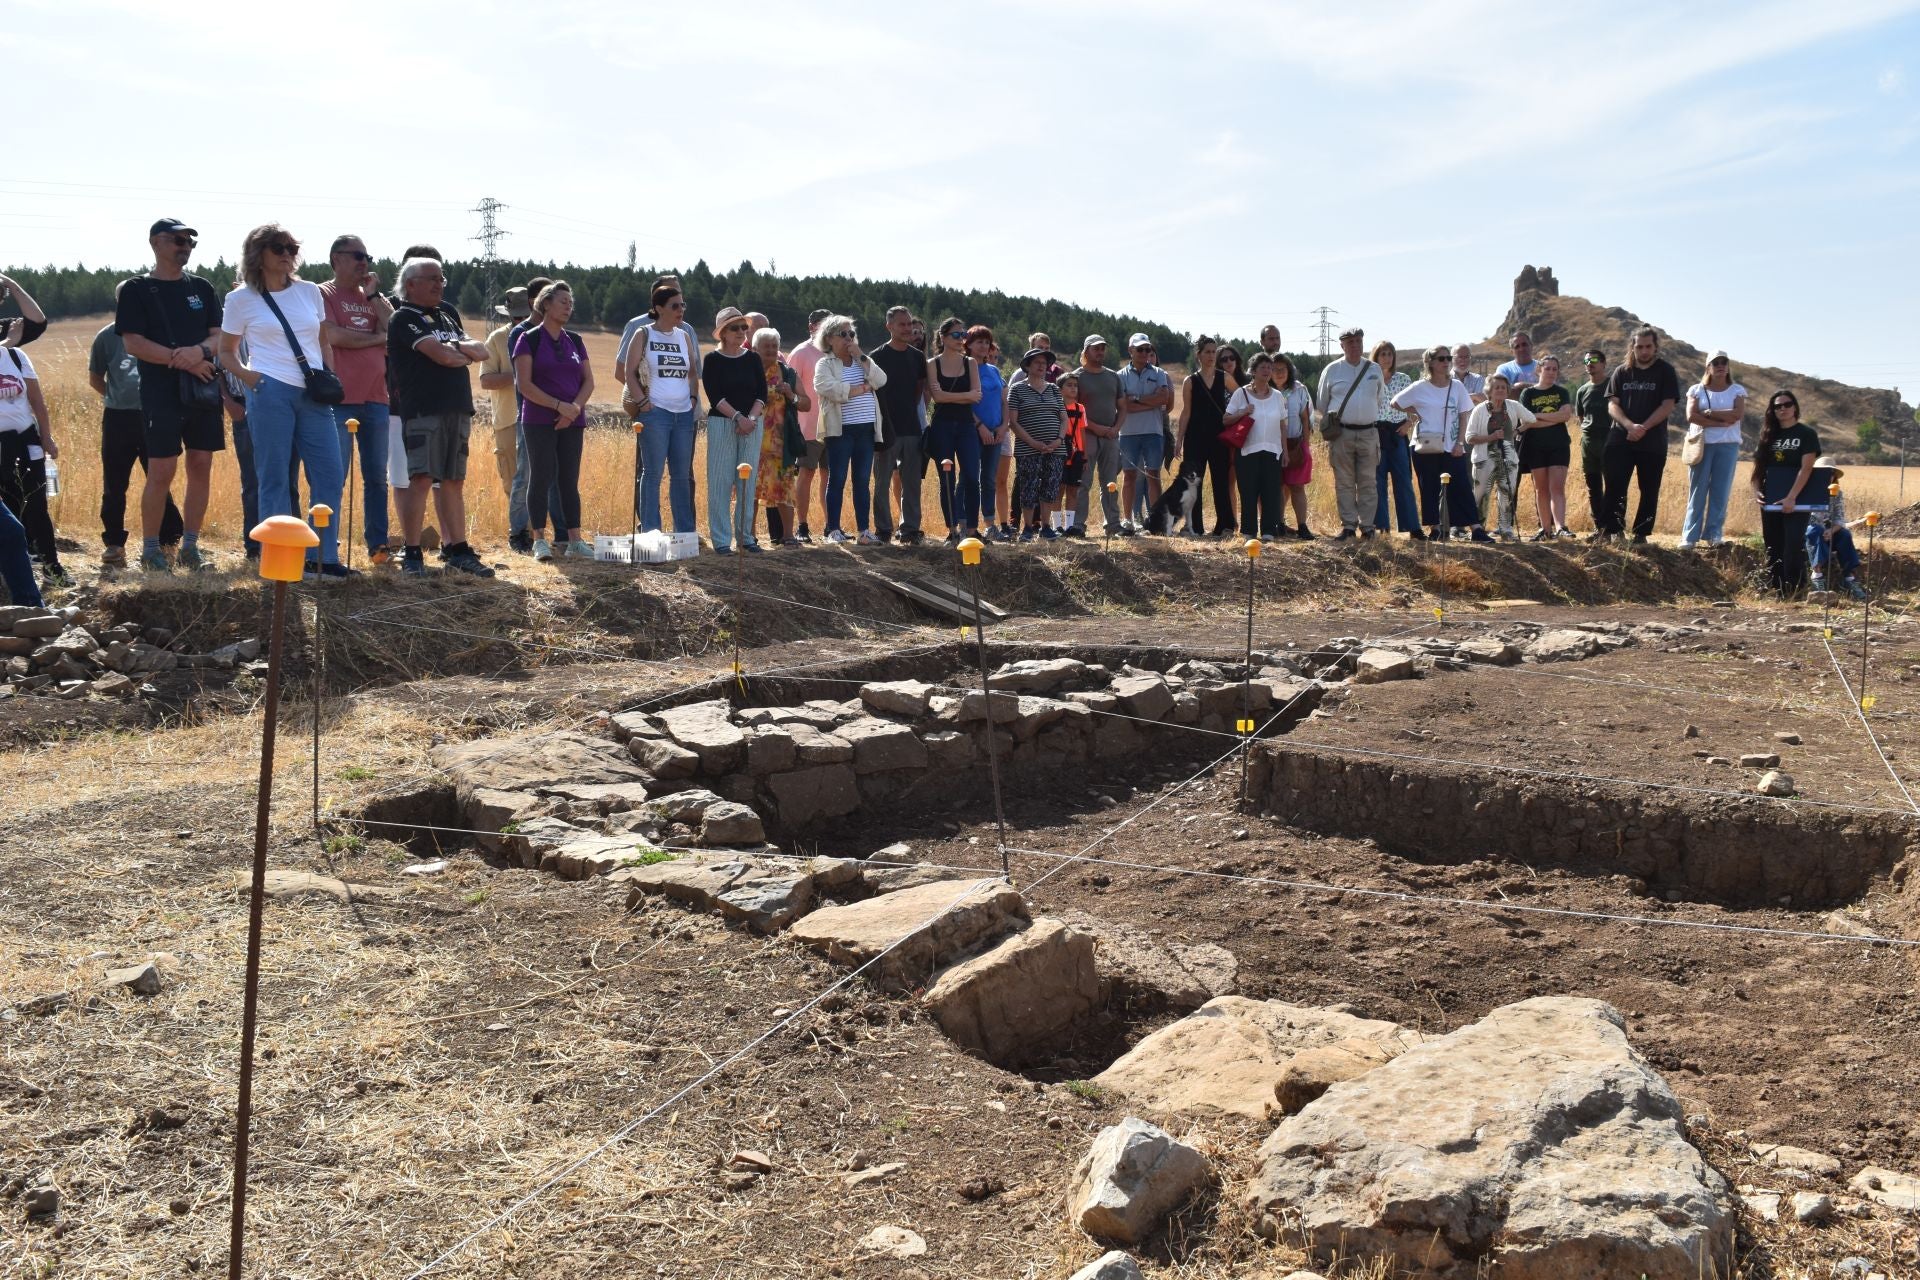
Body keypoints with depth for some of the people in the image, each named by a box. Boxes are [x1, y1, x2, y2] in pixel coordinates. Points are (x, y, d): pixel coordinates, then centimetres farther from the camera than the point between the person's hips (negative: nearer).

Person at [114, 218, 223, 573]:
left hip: (203, 391, 4)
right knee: (161, 472, -6)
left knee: (201, 469, 4)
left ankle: (190, 546, 13)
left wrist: (199, 351, -15)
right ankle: (150, 549, 5)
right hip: (162, 394, -4)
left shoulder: (202, 288, 14)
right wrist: (183, 359, -16)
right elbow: (133, 344, -7)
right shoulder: (137, 290, 1)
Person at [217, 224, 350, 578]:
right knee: (274, 478, -1)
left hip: (313, 395, 4)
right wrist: (247, 375, -9)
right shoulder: (241, 299, 4)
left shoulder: (310, 292, 13)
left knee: (330, 472, 1)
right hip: (271, 392, -4)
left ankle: (323, 558, 9)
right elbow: (226, 352, 9)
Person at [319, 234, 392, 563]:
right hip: (340, 400, -5)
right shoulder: (323, 294, 1)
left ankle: (378, 545, 13)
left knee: (377, 476, 7)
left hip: (376, 400, 5)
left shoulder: (373, 296, 18)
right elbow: (333, 335, -13)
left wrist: (373, 294, -1)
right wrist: (377, 337, -3)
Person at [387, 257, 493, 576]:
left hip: (458, 409, 7)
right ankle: (411, 553, -7)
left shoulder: (448, 313, 21)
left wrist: (459, 348, -5)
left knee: (453, 481, 9)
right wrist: (467, 355, 5)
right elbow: (441, 355, -15)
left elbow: (482, 352, 16)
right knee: (421, 480, -11)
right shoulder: (404, 318, -3)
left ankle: (456, 548, 14)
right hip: (423, 410, -7)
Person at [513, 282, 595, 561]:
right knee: (541, 477, -4)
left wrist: (575, 407, -8)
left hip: (572, 423, 4)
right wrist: (559, 405, -16)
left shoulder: (575, 341, 13)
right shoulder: (529, 339, -2)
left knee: (570, 480, 5)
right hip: (539, 421, -4)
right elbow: (524, 384, -10)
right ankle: (539, 540, 0)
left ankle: (574, 540, 7)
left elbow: (588, 381, 10)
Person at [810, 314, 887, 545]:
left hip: (866, 428, 4)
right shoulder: (825, 364, 2)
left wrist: (862, 357, -7)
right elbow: (827, 388, -18)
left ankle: (864, 530, 9)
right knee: (837, 480, -1)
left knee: (862, 481, 6)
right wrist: (861, 389, -9)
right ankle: (833, 530, 5)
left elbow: (880, 381, -1)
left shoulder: (864, 361, 16)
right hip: (840, 429, -4)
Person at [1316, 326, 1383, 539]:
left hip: (1368, 433, 1)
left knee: (1368, 483, 2)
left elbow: (1380, 400, 20)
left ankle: (1367, 525, 6)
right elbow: (1323, 404, 13)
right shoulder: (1331, 371, 5)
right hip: (1341, 433, -1)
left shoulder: (1374, 370, 10)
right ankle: (1348, 525, 5)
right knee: (1344, 483, 1)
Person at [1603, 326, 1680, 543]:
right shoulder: (1621, 372, 10)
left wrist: (1643, 428, -17)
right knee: (1615, 488, -6)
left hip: (1653, 443, -1)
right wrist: (1630, 426, -15)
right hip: (1620, 441, 1)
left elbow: (1668, 405, -5)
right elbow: (1612, 404, 2)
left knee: (1649, 491, 2)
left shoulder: (1665, 372, 3)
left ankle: (1641, 534, 8)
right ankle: (1615, 531, -3)